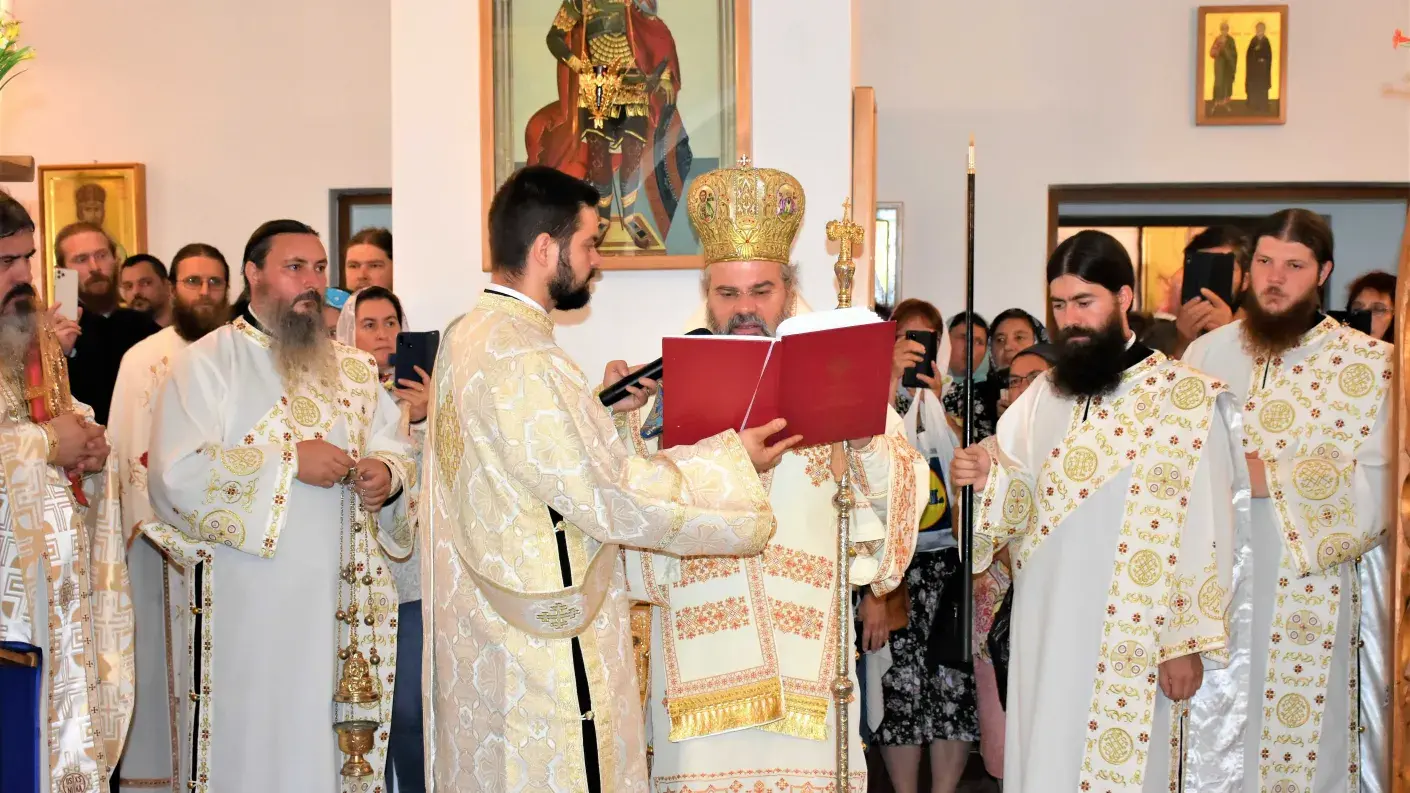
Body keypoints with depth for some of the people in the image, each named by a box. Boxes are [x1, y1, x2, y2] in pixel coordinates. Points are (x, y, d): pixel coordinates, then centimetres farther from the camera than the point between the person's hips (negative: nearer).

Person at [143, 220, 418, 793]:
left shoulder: (355, 370, 15)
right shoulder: (207, 363, -1)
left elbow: (395, 455, 15)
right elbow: (176, 475, -13)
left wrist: (389, 476, -8)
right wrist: (289, 460, -15)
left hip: (342, 605, 4)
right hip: (248, 610, -4)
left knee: (339, 746, 6)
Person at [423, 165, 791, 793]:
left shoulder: (467, 336, 9)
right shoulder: (520, 357, -22)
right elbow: (611, 496, -22)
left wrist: (601, 408, 10)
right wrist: (732, 458, -13)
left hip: (482, 628, 10)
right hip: (545, 648, -10)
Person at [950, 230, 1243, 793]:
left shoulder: (1188, 399, -7)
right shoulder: (1041, 397, 9)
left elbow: (1202, 528, -9)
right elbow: (1018, 503, 8)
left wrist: (1186, 640, -11)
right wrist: (986, 479, -13)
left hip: (1131, 639, -4)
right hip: (1042, 630, 5)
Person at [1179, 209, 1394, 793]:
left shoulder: (1371, 366, -2)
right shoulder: (1206, 354, 7)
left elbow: (1382, 491, -10)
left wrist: (1269, 478, -17)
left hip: (1310, 598, -2)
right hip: (1213, 591, 2)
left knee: (1303, 742, 4)